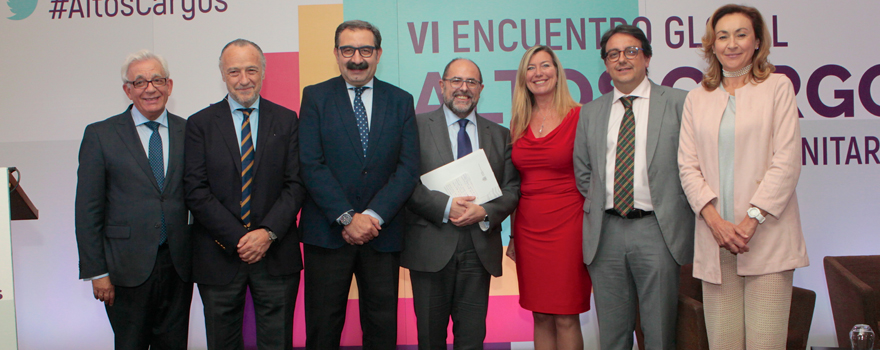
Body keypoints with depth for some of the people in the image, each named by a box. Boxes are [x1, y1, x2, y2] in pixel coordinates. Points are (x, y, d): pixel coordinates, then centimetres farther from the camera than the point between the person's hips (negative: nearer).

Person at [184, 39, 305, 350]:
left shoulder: (286, 120, 6)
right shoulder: (200, 124, 4)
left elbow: (295, 184, 0)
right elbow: (196, 190, -4)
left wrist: (268, 233, -13)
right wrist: (237, 239, -12)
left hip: (276, 254, 0)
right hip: (219, 257, 0)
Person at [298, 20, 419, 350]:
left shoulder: (401, 101, 8)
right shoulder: (315, 97, 3)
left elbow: (408, 168, 0)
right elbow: (311, 165, -6)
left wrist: (373, 216, -12)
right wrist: (346, 218, -14)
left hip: (382, 233, 2)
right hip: (327, 233, -1)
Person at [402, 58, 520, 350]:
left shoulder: (500, 135, 14)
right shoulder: (417, 126, 3)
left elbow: (512, 189, 8)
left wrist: (485, 212, -11)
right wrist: (445, 206, -17)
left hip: (480, 249, 3)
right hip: (431, 248, -2)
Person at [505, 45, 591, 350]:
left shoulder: (580, 117, -4)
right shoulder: (519, 123, 10)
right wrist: (513, 234, 13)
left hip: (567, 223, -4)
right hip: (528, 226, 5)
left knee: (566, 317, -1)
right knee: (540, 316, 9)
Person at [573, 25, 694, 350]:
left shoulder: (678, 102, 2)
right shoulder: (590, 113, 13)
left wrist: (675, 212, -2)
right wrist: (597, 207, 9)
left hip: (657, 230, -3)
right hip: (605, 232, 3)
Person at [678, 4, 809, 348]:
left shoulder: (777, 87, 6)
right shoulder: (697, 99, 15)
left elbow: (787, 161, -2)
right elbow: (688, 166, 8)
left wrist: (752, 220, -11)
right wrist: (715, 220, -7)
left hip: (767, 236, -2)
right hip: (715, 238, 3)